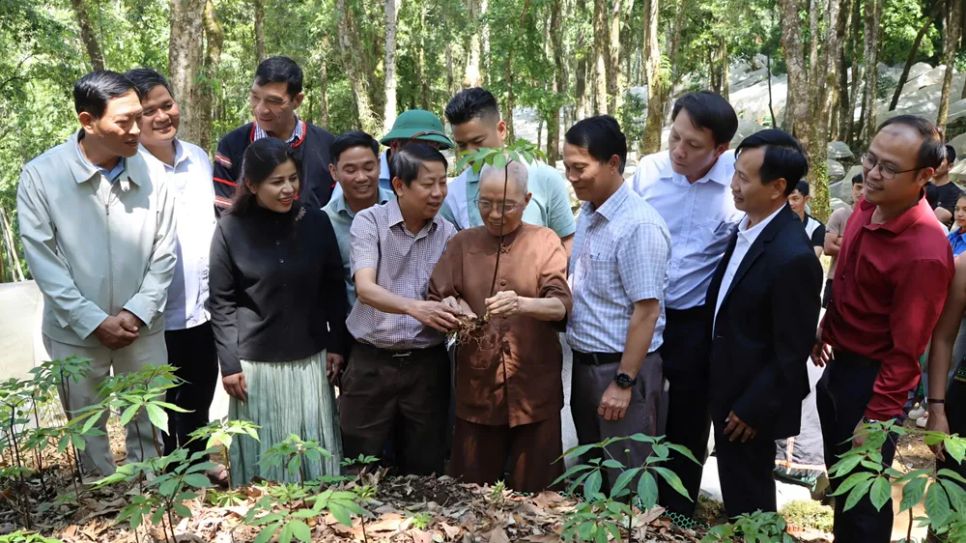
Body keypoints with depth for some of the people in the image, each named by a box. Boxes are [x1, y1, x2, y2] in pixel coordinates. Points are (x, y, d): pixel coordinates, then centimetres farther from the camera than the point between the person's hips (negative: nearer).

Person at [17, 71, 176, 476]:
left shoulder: (151, 173, -8)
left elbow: (164, 256, -3)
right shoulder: (41, 176, -12)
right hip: (76, 332, -1)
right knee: (88, 429, 16)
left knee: (148, 426, 15)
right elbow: (43, 261, -11)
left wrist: (136, 313, -12)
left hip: (143, 329, 1)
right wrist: (95, 322, -14)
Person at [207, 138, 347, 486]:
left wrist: (337, 344, 5)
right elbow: (221, 301, -3)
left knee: (314, 447, 9)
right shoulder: (231, 228, -7)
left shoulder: (316, 221, -1)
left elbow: (334, 288, 6)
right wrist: (229, 363, -6)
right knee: (263, 450, 7)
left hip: (310, 358, 2)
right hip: (256, 361, -2)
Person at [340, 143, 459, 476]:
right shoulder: (369, 222, -6)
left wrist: (457, 315, -20)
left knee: (424, 469, 12)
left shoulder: (448, 233, 3)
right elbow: (365, 288, -20)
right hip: (371, 362, -2)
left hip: (427, 364, 2)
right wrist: (414, 307, -37)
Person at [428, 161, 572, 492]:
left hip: (534, 387, -1)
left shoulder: (545, 241, 1)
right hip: (477, 387, 2)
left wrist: (522, 304, -32)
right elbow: (434, 300, 3)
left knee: (533, 492, 6)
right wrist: (451, 307, -21)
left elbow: (561, 305, -11)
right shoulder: (462, 244, 7)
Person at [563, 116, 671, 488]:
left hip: (622, 368, -8)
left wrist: (623, 382, -19)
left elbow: (647, 310, -21)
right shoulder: (587, 213, 6)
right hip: (585, 363, 8)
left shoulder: (639, 225, -20)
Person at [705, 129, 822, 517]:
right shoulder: (748, 225, -2)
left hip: (752, 400, -8)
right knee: (734, 482, 26)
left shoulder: (793, 257, -30)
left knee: (748, 494, 13)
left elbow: (791, 353, -23)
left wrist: (752, 409, -15)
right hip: (729, 383, 8)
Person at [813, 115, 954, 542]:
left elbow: (905, 350, -22)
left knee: (863, 491, 12)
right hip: (839, 362, 8)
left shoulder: (925, 253, -29)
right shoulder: (867, 207, -5)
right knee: (839, 476, 26)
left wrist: (875, 419, -16)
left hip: (872, 377, -8)